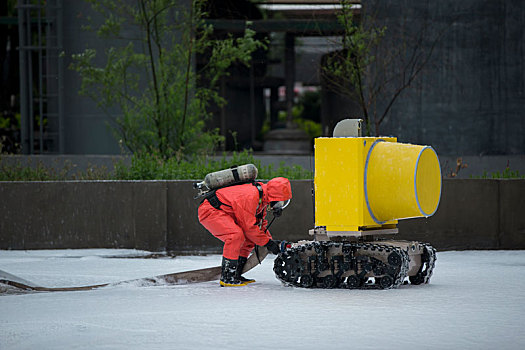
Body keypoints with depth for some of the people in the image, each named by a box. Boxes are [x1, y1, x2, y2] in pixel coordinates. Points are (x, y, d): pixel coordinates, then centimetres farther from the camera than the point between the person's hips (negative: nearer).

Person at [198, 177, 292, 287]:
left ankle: (236, 274, 10)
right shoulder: (250, 196, -29)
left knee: (249, 239, 6)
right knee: (236, 235, -29)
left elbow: (260, 223, 15)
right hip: (209, 211, -11)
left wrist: (270, 240, 5)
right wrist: (267, 242, -17)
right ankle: (226, 278, -24)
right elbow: (249, 226, -25)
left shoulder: (262, 197, 3)